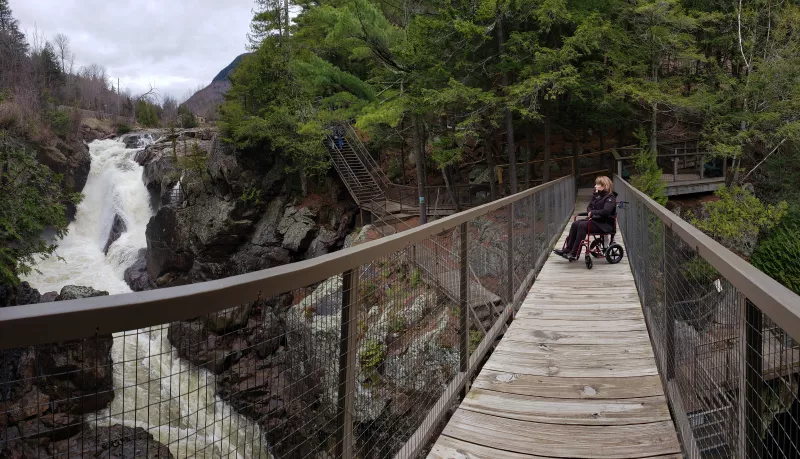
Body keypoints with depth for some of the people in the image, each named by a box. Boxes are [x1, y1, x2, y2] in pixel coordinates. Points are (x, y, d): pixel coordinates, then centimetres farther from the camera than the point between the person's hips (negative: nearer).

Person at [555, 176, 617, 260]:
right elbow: (589, 206, 20)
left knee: (582, 225, -28)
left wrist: (593, 212, -17)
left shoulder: (610, 197, -11)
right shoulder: (597, 195, 16)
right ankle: (568, 249, -10)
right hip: (594, 219, 9)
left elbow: (606, 211, -26)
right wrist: (589, 212, -2)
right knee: (575, 224, -11)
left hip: (605, 223, -9)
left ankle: (574, 254, -28)